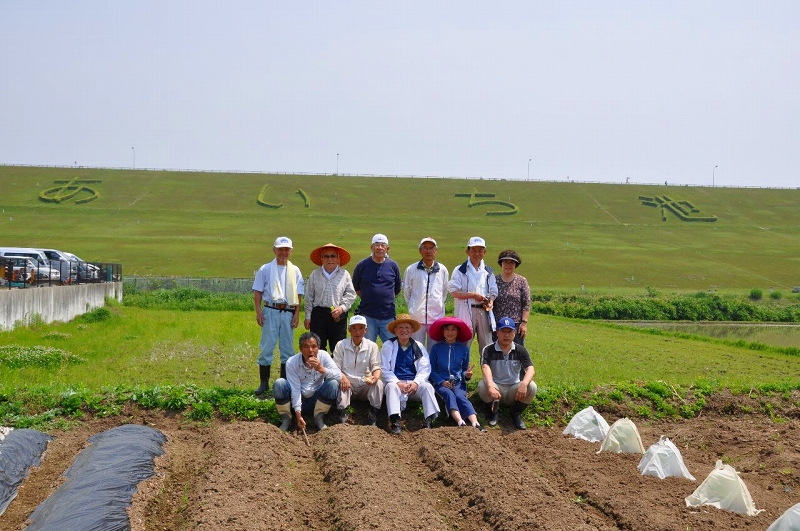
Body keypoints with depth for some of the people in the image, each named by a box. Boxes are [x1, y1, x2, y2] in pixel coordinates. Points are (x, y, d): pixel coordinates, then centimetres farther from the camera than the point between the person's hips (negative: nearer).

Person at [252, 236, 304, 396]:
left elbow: (298, 295, 9)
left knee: (288, 348, 7)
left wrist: (296, 315, 2)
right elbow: (257, 292, 4)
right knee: (266, 347, -2)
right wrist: (258, 312, -5)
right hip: (270, 311, -2)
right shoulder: (265, 269, 4)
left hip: (288, 312, 2)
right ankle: (264, 382, 5)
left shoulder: (295, 271, 8)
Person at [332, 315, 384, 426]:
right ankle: (342, 416, -41)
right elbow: (335, 367, -3)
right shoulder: (341, 345, 2)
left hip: (365, 385, 1)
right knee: (342, 383, -34)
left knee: (379, 383, -29)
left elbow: (376, 367, -1)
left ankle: (373, 418, -30)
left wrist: (375, 377, -26)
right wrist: (342, 377, -27)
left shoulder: (372, 346, 4)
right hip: (348, 383, -1)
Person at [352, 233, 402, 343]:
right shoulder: (362, 265, 2)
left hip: (388, 316, 1)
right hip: (367, 316, -1)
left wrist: (387, 298, 12)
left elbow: (398, 288, 18)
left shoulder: (393, 266, 6)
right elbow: (355, 287, 14)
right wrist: (367, 298, 9)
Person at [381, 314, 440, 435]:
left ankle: (429, 421, -38)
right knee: (392, 386, -34)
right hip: (396, 382, -2)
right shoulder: (388, 346, 6)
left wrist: (416, 383, -16)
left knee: (427, 386, -28)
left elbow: (425, 369, 2)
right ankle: (395, 422, -47)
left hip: (414, 383, 2)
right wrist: (398, 383, -16)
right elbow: (384, 370, -1)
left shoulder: (418, 346, 11)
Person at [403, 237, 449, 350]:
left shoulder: (443, 270, 4)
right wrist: (413, 306, 10)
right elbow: (406, 291, 11)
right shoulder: (411, 270, 0)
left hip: (437, 316, 1)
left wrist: (439, 305, 12)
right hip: (417, 318, -1)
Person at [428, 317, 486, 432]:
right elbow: (432, 369, 5)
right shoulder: (436, 348, 9)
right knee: (449, 395, -33)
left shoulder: (463, 349, 13)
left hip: (458, 382, 1)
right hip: (441, 383, -1)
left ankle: (475, 424, -54)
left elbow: (464, 370, 16)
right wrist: (441, 381, -11)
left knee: (460, 396, -31)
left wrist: (467, 375, -8)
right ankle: (461, 423, -57)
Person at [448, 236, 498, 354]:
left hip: (484, 311, 4)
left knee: (487, 346, 5)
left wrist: (490, 302, -8)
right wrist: (473, 295, -15)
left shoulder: (488, 272, 13)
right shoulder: (460, 270, 0)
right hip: (466, 312, -4)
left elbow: (493, 292, 14)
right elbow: (453, 292, -7)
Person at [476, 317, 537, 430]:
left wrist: (524, 384, -40)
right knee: (482, 385, -34)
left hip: (514, 390, 1)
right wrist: (491, 387, -48)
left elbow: (530, 369, -17)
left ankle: (516, 414, -1)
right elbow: (485, 368, -27)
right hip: (495, 387, -1)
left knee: (532, 386, -28)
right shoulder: (488, 350, -8)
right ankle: (494, 411, -2)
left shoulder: (520, 350, -1)